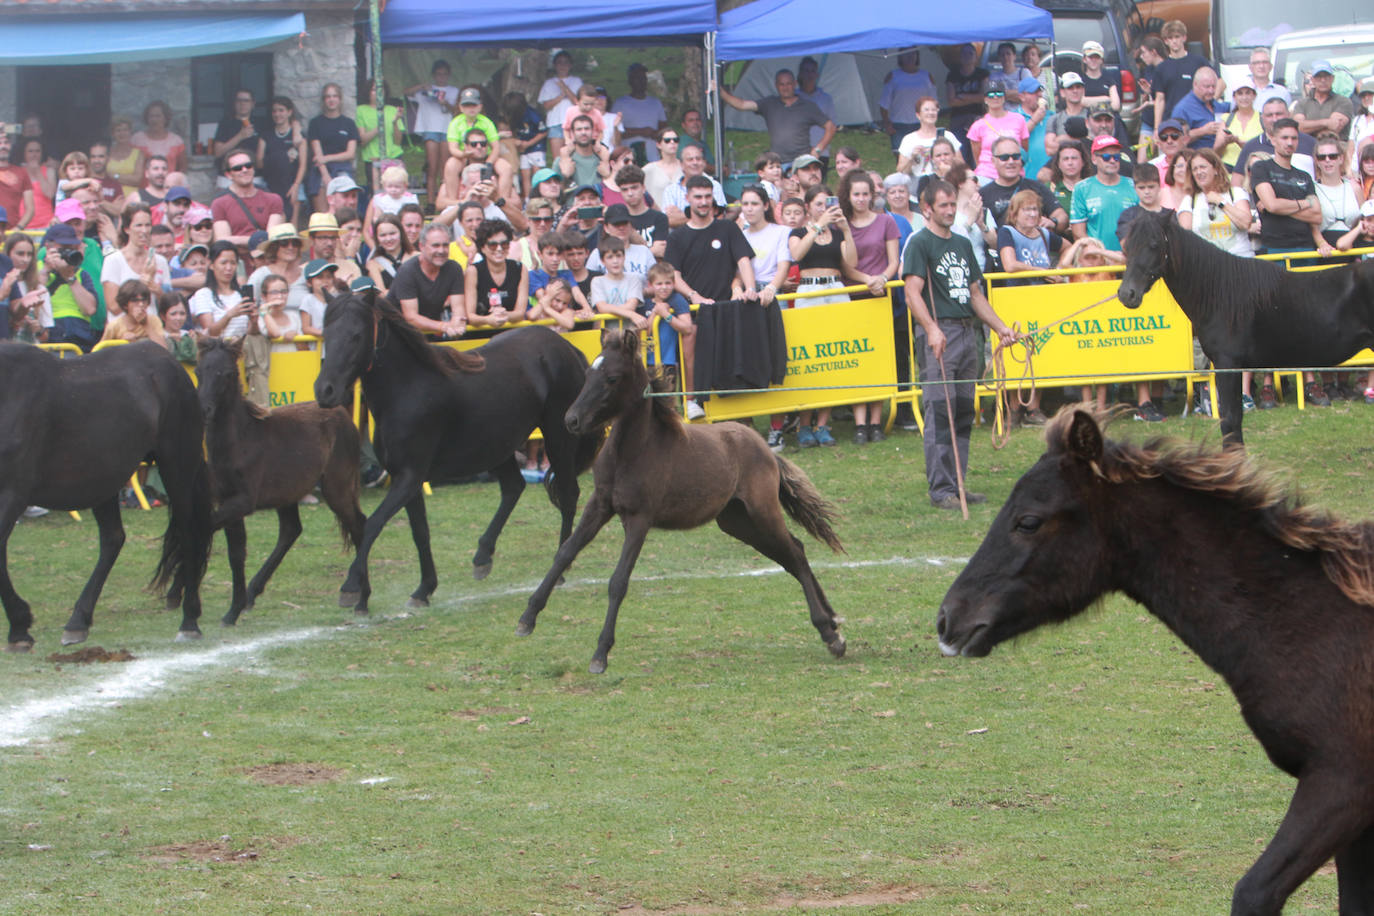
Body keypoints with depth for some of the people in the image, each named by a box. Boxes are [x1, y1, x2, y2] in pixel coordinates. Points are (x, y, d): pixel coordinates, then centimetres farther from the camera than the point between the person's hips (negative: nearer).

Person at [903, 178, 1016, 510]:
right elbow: (913, 294, -14)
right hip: (940, 334, -8)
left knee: (964, 412, 9)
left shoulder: (962, 245, 21)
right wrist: (932, 329, -27)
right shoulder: (920, 244, -3)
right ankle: (941, 490, -12)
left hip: (968, 333, 8)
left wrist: (999, 327, 20)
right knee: (940, 412, -10)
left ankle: (958, 484, 14)